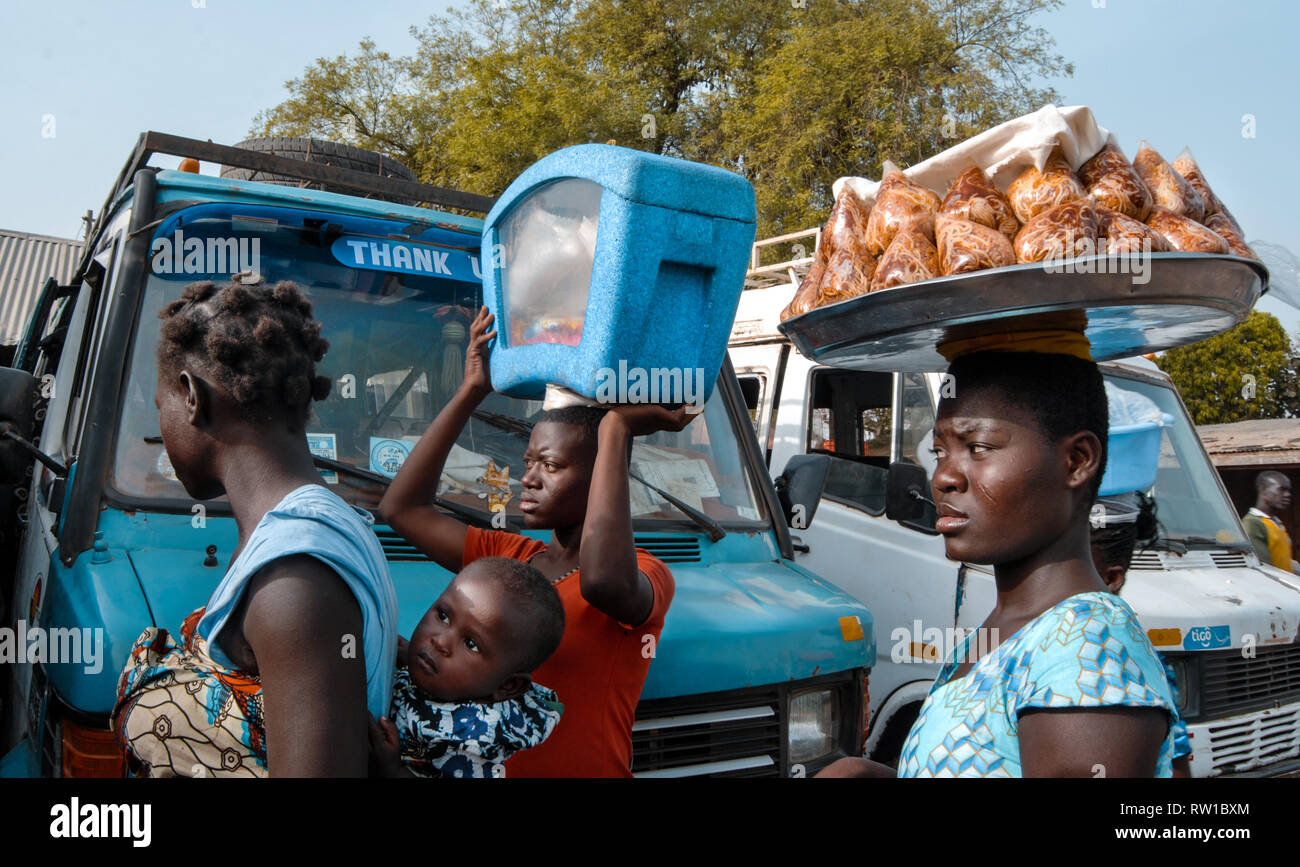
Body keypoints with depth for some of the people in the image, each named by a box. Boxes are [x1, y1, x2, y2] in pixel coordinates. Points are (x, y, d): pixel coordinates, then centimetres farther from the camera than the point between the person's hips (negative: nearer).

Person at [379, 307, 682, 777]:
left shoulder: (646, 578, -14)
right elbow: (400, 507, -2)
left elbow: (604, 581, -38)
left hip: (586, 767, -5)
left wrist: (616, 429, -30)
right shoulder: (506, 556, 3)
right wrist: (470, 392, -5)